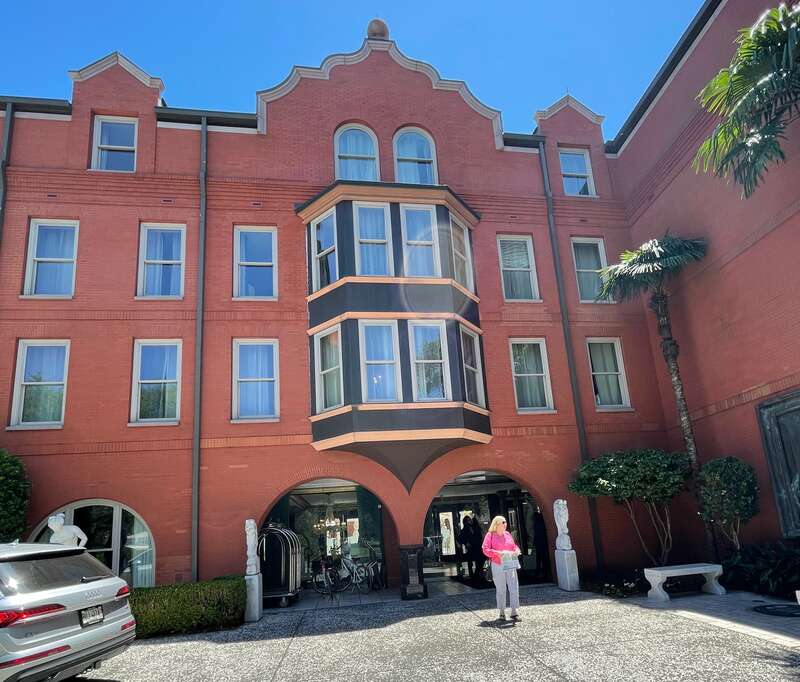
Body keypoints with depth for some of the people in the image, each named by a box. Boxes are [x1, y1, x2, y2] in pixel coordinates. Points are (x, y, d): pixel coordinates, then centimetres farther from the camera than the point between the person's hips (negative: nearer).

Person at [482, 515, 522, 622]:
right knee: (500, 590, 5)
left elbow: (514, 546, 18)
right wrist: (498, 553, -21)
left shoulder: (507, 534, 11)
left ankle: (514, 612, 3)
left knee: (514, 588, -4)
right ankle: (502, 612, 18)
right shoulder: (490, 535, -3)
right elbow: (485, 549, -10)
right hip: (497, 565, -3)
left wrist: (517, 551, -4)